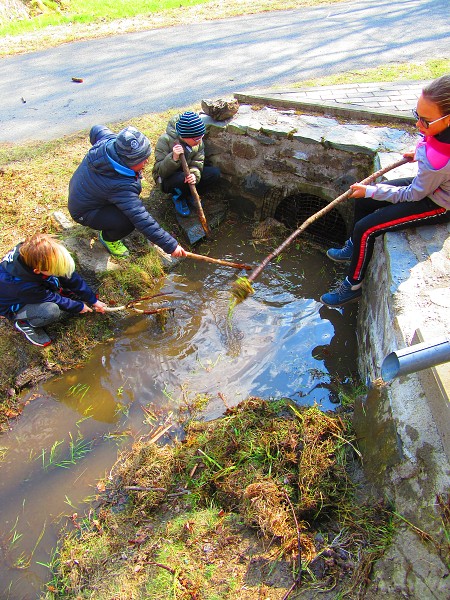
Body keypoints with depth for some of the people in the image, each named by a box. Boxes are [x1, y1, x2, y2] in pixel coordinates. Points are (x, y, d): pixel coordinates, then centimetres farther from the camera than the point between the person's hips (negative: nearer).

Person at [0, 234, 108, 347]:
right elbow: (52, 298, -24)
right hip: (12, 304, -6)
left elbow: (69, 275, -16)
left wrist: (93, 300, -10)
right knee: (52, 311, -35)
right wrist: (78, 307, -8)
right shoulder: (23, 286, -43)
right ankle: (24, 323, -6)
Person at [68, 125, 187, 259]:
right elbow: (143, 221, -40)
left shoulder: (109, 139, -18)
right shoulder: (120, 187, -41)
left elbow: (96, 130, 7)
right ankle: (107, 237, 5)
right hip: (83, 213, -8)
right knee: (128, 222, -28)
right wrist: (170, 245, -36)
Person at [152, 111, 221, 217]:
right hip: (168, 179, -5)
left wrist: (194, 175, -35)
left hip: (187, 173, 5)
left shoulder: (198, 141, -11)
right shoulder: (165, 140, -26)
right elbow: (160, 171, -27)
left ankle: (188, 193, 3)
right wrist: (174, 158, -46)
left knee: (215, 173, -15)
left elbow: (197, 163, -11)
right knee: (182, 178, -40)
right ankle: (178, 197, -4)